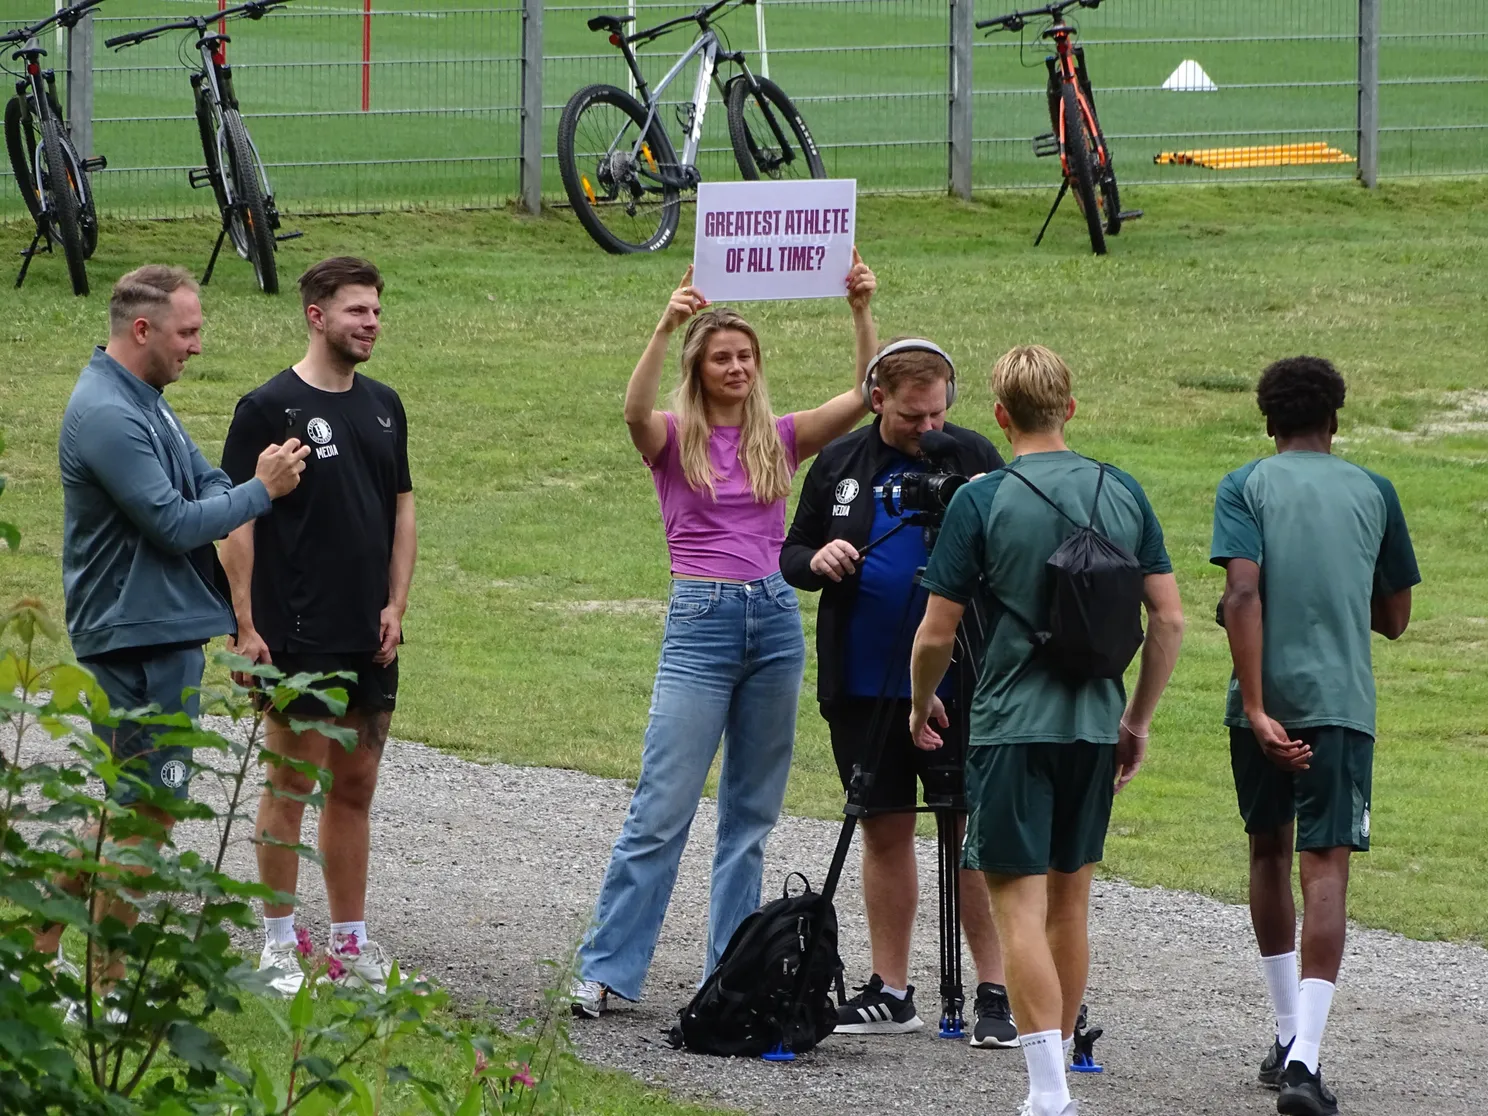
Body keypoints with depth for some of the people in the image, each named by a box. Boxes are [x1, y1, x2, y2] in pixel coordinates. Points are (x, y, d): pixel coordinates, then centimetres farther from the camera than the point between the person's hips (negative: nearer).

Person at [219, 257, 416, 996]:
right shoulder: (269, 408, -8)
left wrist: (395, 604, 5)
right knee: (292, 787, -1)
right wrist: (244, 627, -14)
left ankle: (349, 942, 17)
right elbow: (236, 521, -9)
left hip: (370, 640, 6)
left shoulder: (383, 407, 12)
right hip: (298, 641, -6)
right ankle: (279, 946, 7)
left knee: (355, 788, 10)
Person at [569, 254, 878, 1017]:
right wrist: (665, 327, -35)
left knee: (753, 810, 7)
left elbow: (866, 396, -1)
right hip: (700, 619, -4)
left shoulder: (780, 439, 10)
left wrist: (862, 315, -13)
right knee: (662, 808, -7)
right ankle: (604, 969, -3)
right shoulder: (675, 437, 1)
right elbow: (635, 411, -22)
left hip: (776, 617, 4)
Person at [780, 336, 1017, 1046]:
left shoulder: (973, 457, 0)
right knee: (885, 830, 10)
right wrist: (816, 560, -7)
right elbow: (791, 554, 15)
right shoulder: (839, 464, 8)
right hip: (862, 686, 4)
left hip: (952, 684, -4)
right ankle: (889, 993, 17)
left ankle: (996, 992, -3)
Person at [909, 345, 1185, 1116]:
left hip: (1012, 727, -5)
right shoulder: (1123, 494, 4)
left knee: (1018, 906, -6)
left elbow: (937, 631, -7)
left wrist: (920, 705, 13)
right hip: (1095, 725, 5)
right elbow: (1168, 619, 5)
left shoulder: (982, 502, -9)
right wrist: (1138, 720, 15)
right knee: (1070, 900, 17)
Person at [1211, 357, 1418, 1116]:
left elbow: (1242, 594, -13)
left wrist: (1256, 708, -16)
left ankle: (1288, 1033, 28)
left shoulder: (1246, 487, 1)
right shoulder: (1373, 493, 7)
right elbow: (1394, 617, 13)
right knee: (1325, 868, -6)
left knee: (1269, 853, 21)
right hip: (1342, 704, -1)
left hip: (1264, 699, 1)